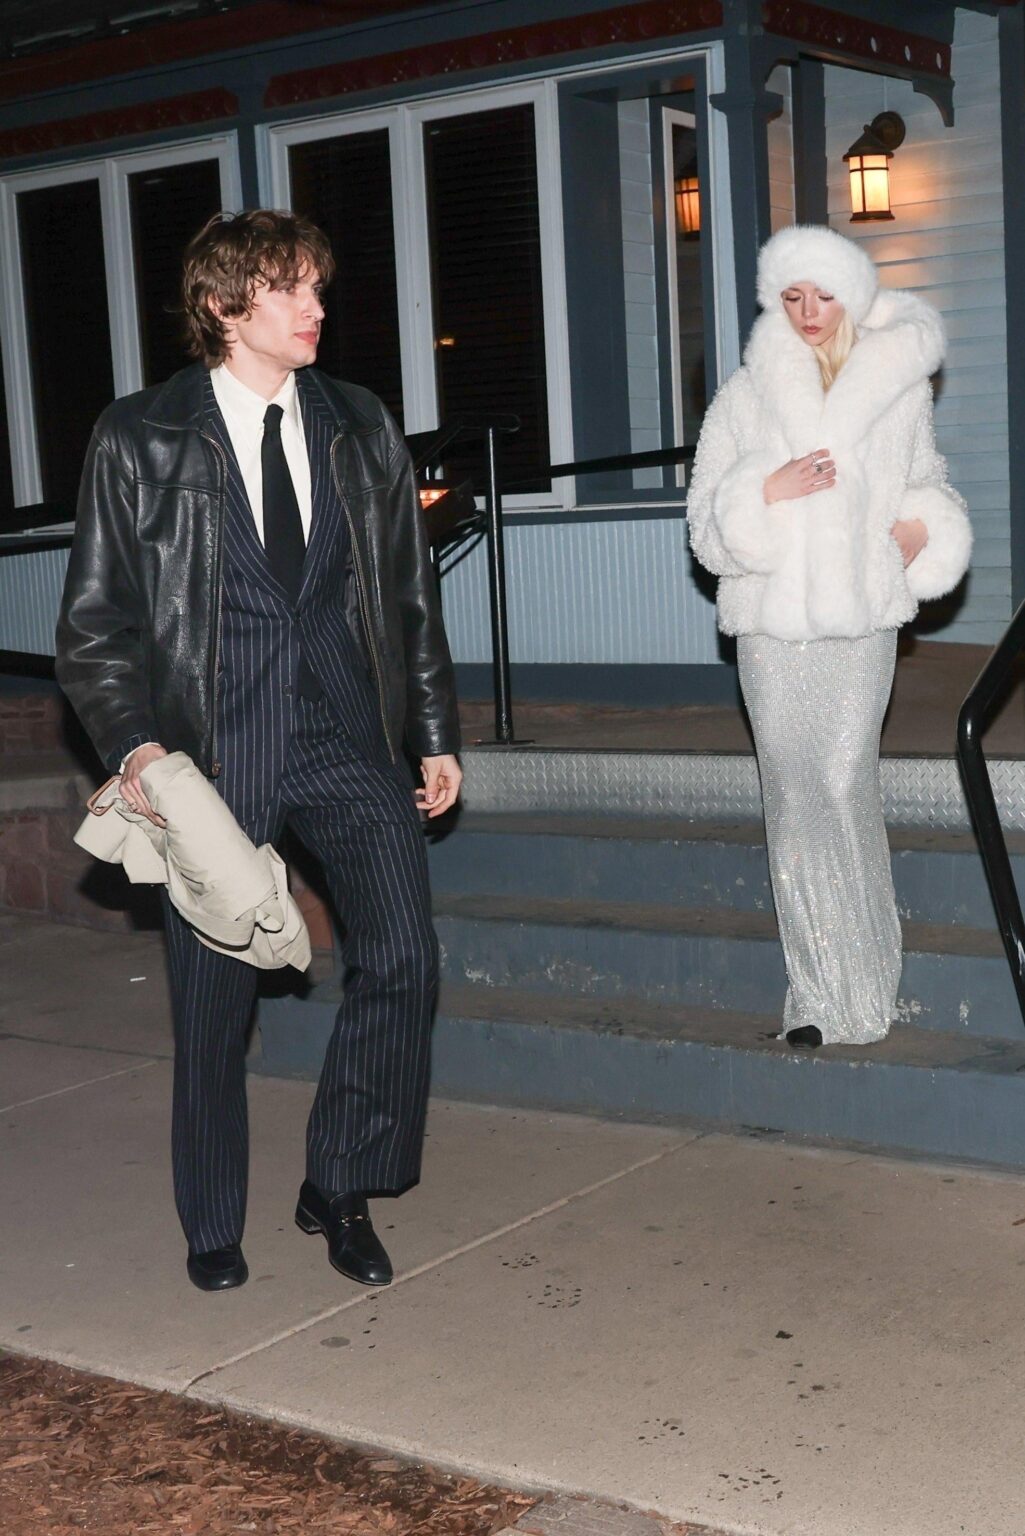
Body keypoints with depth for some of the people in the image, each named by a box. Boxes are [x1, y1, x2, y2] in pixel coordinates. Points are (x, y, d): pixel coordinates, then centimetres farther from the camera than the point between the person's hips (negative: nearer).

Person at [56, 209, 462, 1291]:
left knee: (402, 955, -12)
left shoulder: (361, 431, 11)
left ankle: (338, 1189, 10)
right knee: (213, 994, 5)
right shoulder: (139, 441, 1)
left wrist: (435, 735, 10)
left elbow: (411, 595, 15)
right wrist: (134, 743, -14)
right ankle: (213, 1228, 26)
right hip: (213, 745, -2)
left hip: (346, 734, 3)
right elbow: (95, 618, 0)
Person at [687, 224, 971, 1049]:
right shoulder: (747, 397, 6)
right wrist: (768, 490, -13)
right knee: (794, 796, 1)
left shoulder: (900, 386, 7)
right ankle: (818, 991, 9)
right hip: (773, 626, 1)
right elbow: (708, 525, 5)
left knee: (844, 785, -11)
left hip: (862, 620, -1)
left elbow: (926, 478, 22)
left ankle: (858, 986, 1)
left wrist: (925, 526, 0)